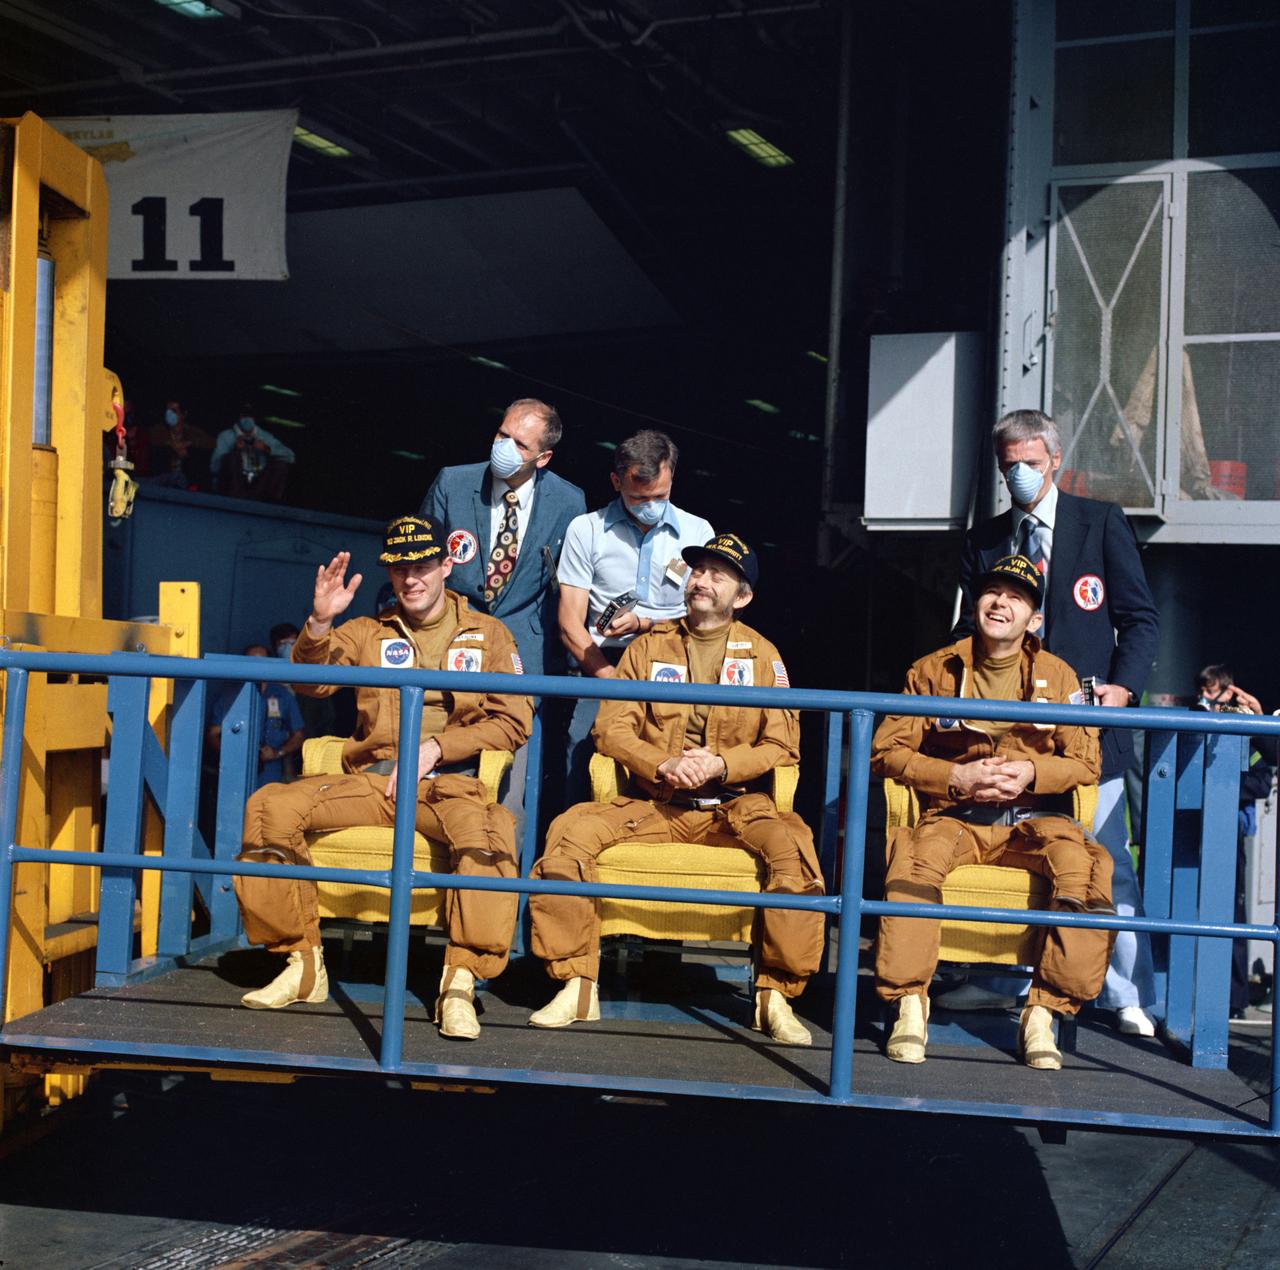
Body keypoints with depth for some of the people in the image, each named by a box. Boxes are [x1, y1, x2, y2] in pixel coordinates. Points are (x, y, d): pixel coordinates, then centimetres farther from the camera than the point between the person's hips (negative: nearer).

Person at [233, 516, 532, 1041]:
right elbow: (311, 681, 3)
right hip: (371, 780, 3)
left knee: (488, 831, -38)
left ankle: (460, 983, -34)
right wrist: (320, 622, -17)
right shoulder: (367, 633, 18)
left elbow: (512, 721, 5)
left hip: (450, 784, -2)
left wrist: (435, 748, -7)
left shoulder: (487, 634, 14)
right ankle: (302, 963, -12)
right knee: (271, 807, -22)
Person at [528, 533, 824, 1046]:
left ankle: (776, 995, -21)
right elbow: (611, 728, 5)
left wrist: (722, 764, -14)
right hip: (654, 805, 1)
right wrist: (664, 766, -13)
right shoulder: (649, 646, 13)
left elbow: (782, 745, 4)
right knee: (569, 830, -25)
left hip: (735, 805, -1)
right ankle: (576, 987, -17)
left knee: (793, 844, -33)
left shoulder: (762, 655, 11)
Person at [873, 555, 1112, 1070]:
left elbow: (1085, 763, 7)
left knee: (1081, 864, -32)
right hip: (953, 818, -1)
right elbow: (887, 751, 4)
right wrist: (956, 777, -10)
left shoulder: (1058, 675, 9)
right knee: (917, 858, -35)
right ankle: (909, 1004, -26)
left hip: (1034, 819, 1)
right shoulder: (933, 670, 7)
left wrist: (1031, 771, -13)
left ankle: (1043, 1013, -24)